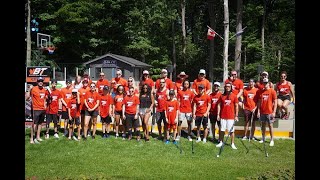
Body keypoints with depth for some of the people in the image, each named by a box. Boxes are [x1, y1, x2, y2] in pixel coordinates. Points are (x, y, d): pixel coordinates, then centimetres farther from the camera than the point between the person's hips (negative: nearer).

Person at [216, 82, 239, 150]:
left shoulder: (234, 96, -1)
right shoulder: (222, 96, 4)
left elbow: (236, 106, 1)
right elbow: (219, 105, 7)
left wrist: (236, 116, -2)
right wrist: (218, 114, 2)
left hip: (231, 117, -2)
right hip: (223, 116, 2)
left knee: (231, 130, 2)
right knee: (222, 130, 9)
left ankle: (232, 143, 11)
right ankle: (221, 142, 19)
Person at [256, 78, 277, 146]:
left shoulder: (272, 91, -5)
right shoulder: (260, 92, 5)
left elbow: (275, 102, -5)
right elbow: (259, 102, 8)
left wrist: (274, 112, -10)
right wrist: (258, 111, 3)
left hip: (270, 112, -4)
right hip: (262, 112, 4)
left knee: (270, 125, 1)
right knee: (263, 125, 11)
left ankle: (272, 140, 8)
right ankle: (263, 139, 21)